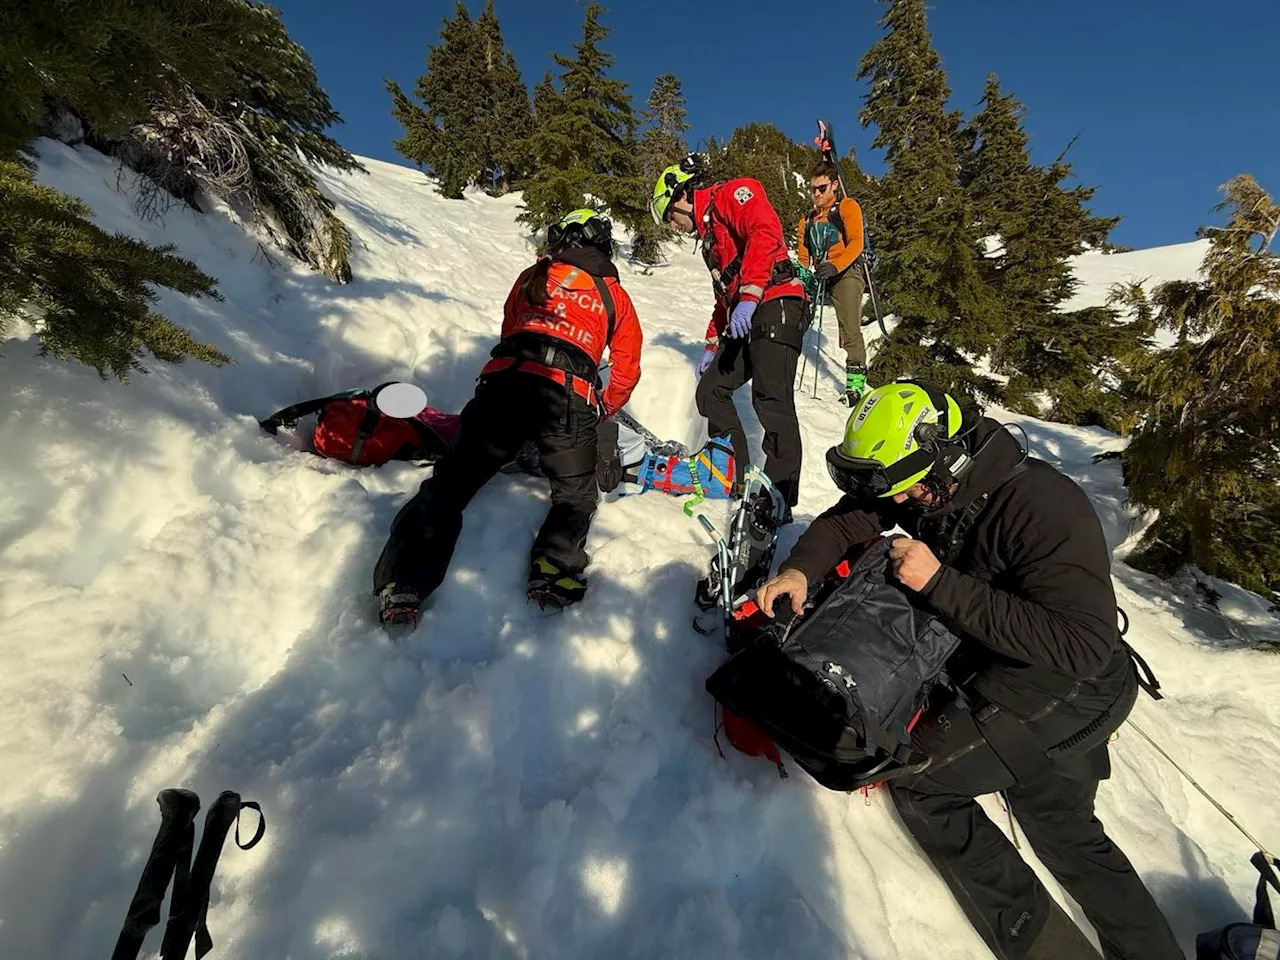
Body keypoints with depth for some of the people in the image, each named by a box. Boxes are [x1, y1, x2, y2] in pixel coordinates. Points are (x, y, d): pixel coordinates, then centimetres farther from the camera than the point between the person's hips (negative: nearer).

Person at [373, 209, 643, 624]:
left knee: (452, 481, 4)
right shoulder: (614, 294, 25)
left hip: (503, 381, 2)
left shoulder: (532, 276, 28)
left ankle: (403, 586, -8)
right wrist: (604, 409, 43)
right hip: (570, 396, -1)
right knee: (574, 494, 16)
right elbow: (627, 370, 27)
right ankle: (553, 571, -5)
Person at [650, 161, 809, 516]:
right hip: (743, 322, 10)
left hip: (776, 306, -10)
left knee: (772, 402, -19)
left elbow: (765, 231, -17)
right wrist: (711, 344, 30)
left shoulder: (730, 194, 4)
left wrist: (749, 295, -25)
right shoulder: (710, 237, 32)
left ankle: (780, 502, -18)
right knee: (710, 391, 6)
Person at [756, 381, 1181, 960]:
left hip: (1066, 692, -8)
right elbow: (846, 518, -4)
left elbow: (1082, 646, -35)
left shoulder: (1045, 508, -32)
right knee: (1067, 834, 22)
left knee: (917, 777, -10)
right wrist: (801, 568, -24)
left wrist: (940, 583, -37)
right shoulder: (932, 482, -10)